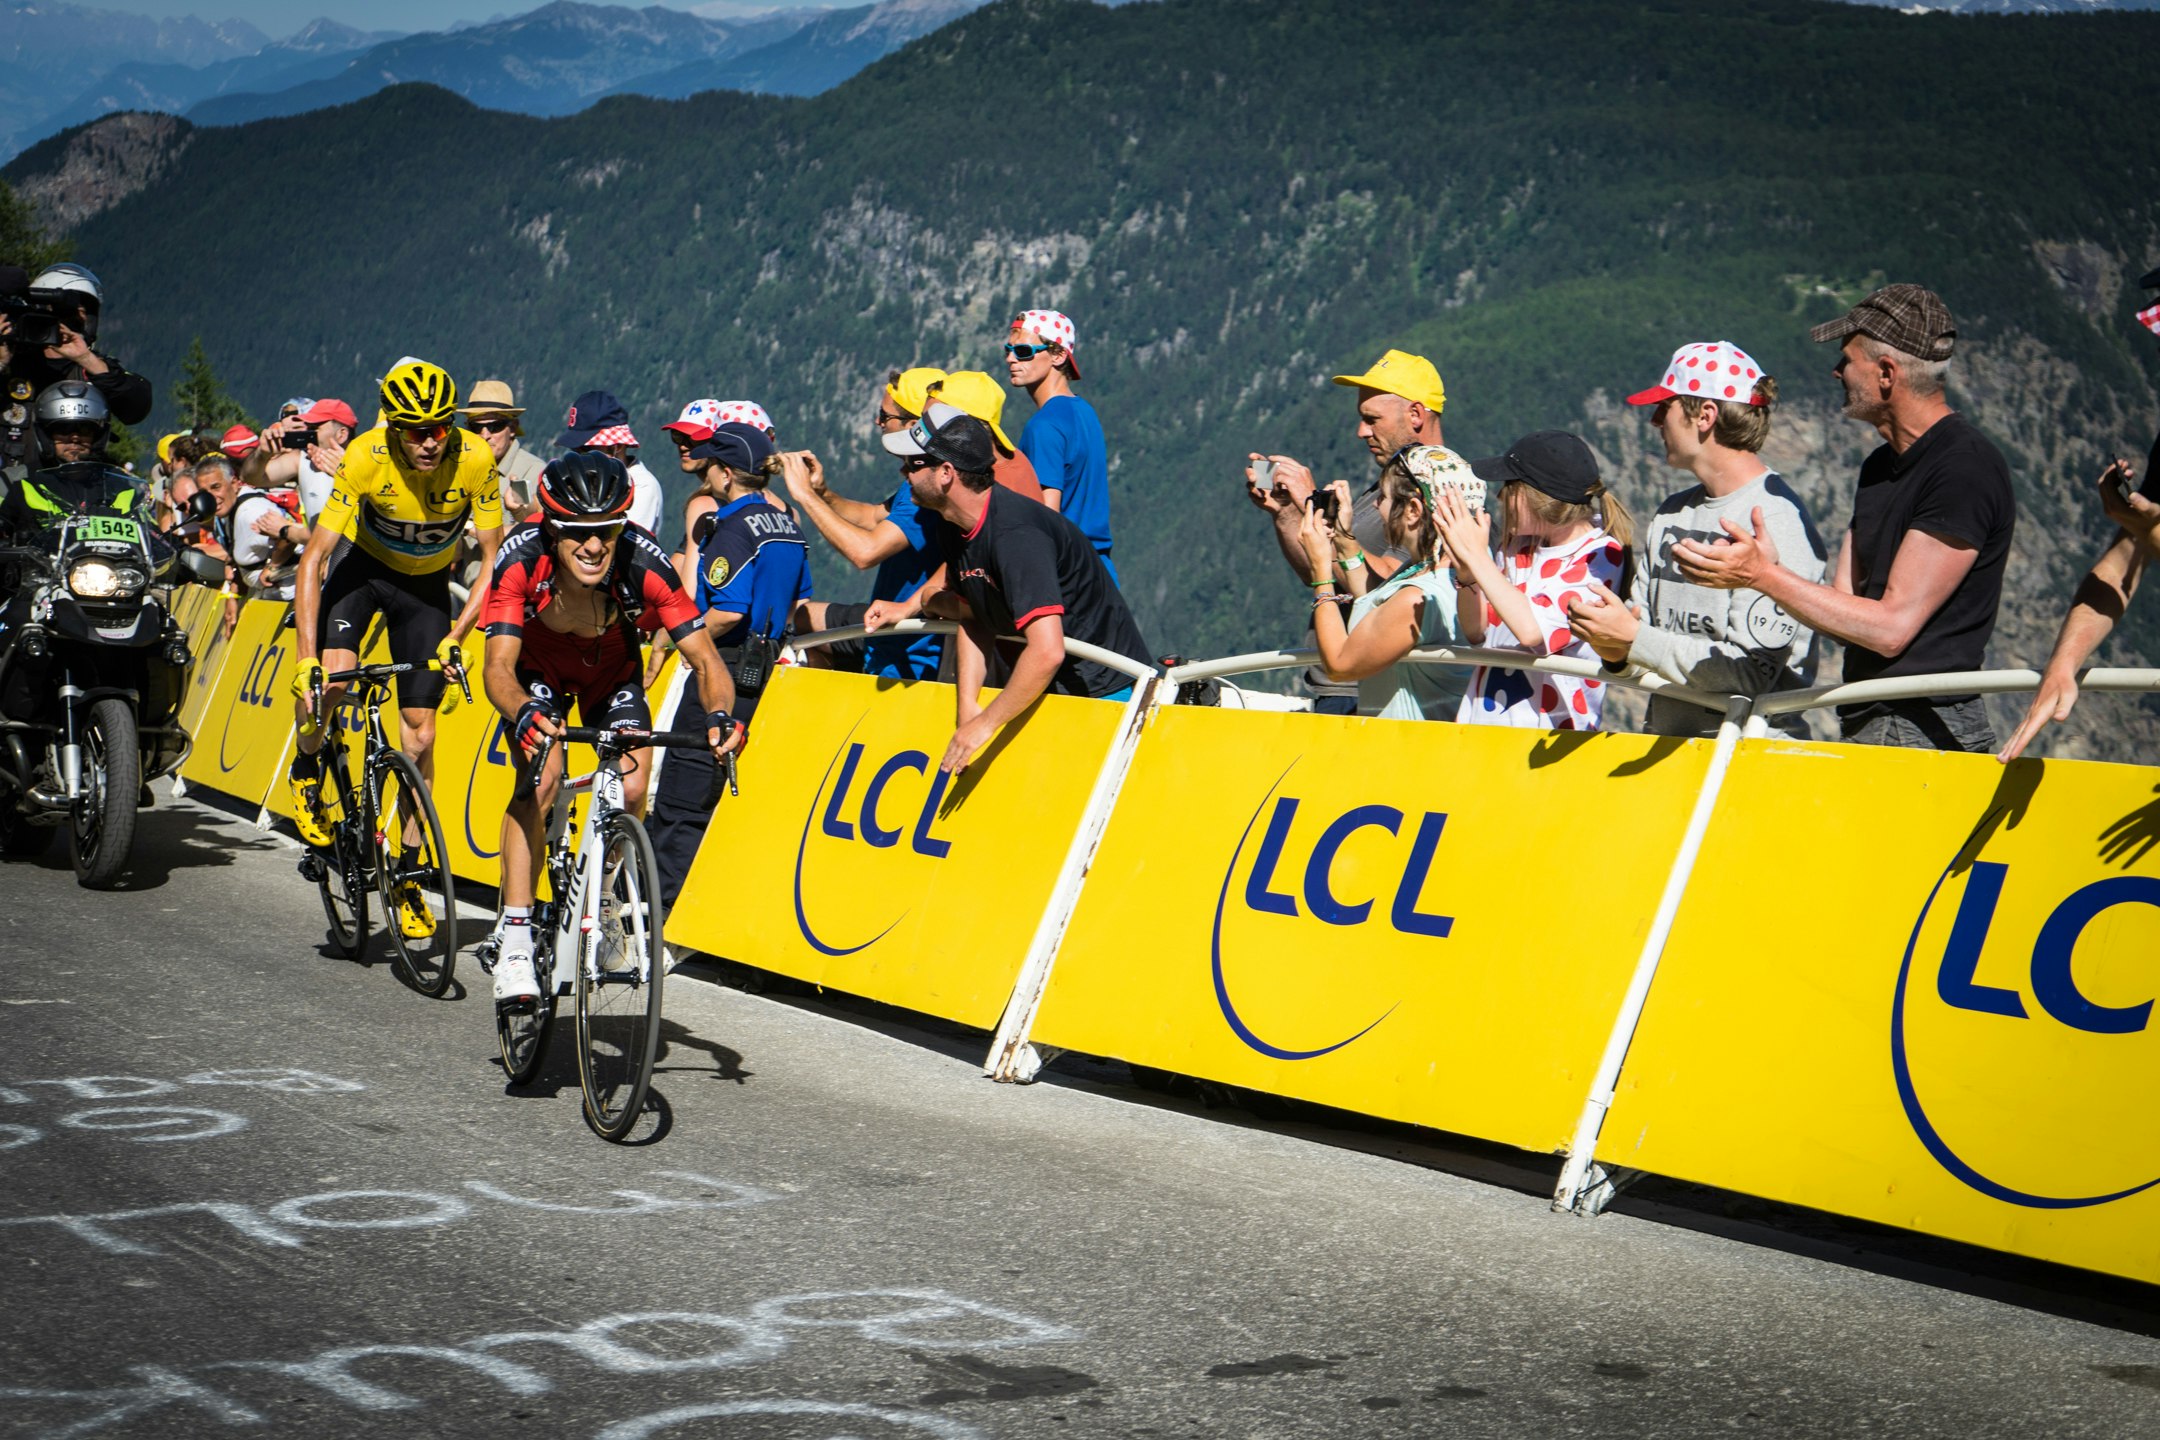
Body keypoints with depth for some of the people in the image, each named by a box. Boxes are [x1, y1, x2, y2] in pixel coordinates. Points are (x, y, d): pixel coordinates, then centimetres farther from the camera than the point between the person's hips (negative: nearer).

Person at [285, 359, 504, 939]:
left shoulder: (474, 460, -28)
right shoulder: (366, 457, -30)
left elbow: (495, 559, -19)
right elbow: (314, 557, -28)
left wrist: (456, 636, -29)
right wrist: (306, 660, -36)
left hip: (427, 584, 1)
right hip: (364, 563, -1)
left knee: (419, 732, -2)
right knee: (330, 678, -28)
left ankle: (409, 875, 10)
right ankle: (307, 770, 6)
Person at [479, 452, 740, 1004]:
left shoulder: (644, 562, -35)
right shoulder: (522, 559, -36)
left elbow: (704, 658, -33)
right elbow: (498, 666, -41)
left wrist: (719, 713, -54)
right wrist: (524, 714, -63)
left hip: (611, 672, 1)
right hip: (538, 669, -1)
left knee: (631, 790, -17)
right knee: (538, 779, -25)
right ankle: (515, 944, -22)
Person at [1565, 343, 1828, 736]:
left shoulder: (1778, 522, -10)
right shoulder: (1671, 514, 15)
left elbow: (1751, 672, -17)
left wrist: (1633, 640, -15)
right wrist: (1613, 649, -7)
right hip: (1664, 742, 6)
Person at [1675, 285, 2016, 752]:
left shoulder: (1965, 469, -13)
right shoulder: (1880, 467, 16)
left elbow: (1892, 627, -17)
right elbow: (1846, 604, 12)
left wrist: (1764, 576, -16)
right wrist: (1768, 569, -7)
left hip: (1926, 733, -8)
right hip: (1865, 728, 8)